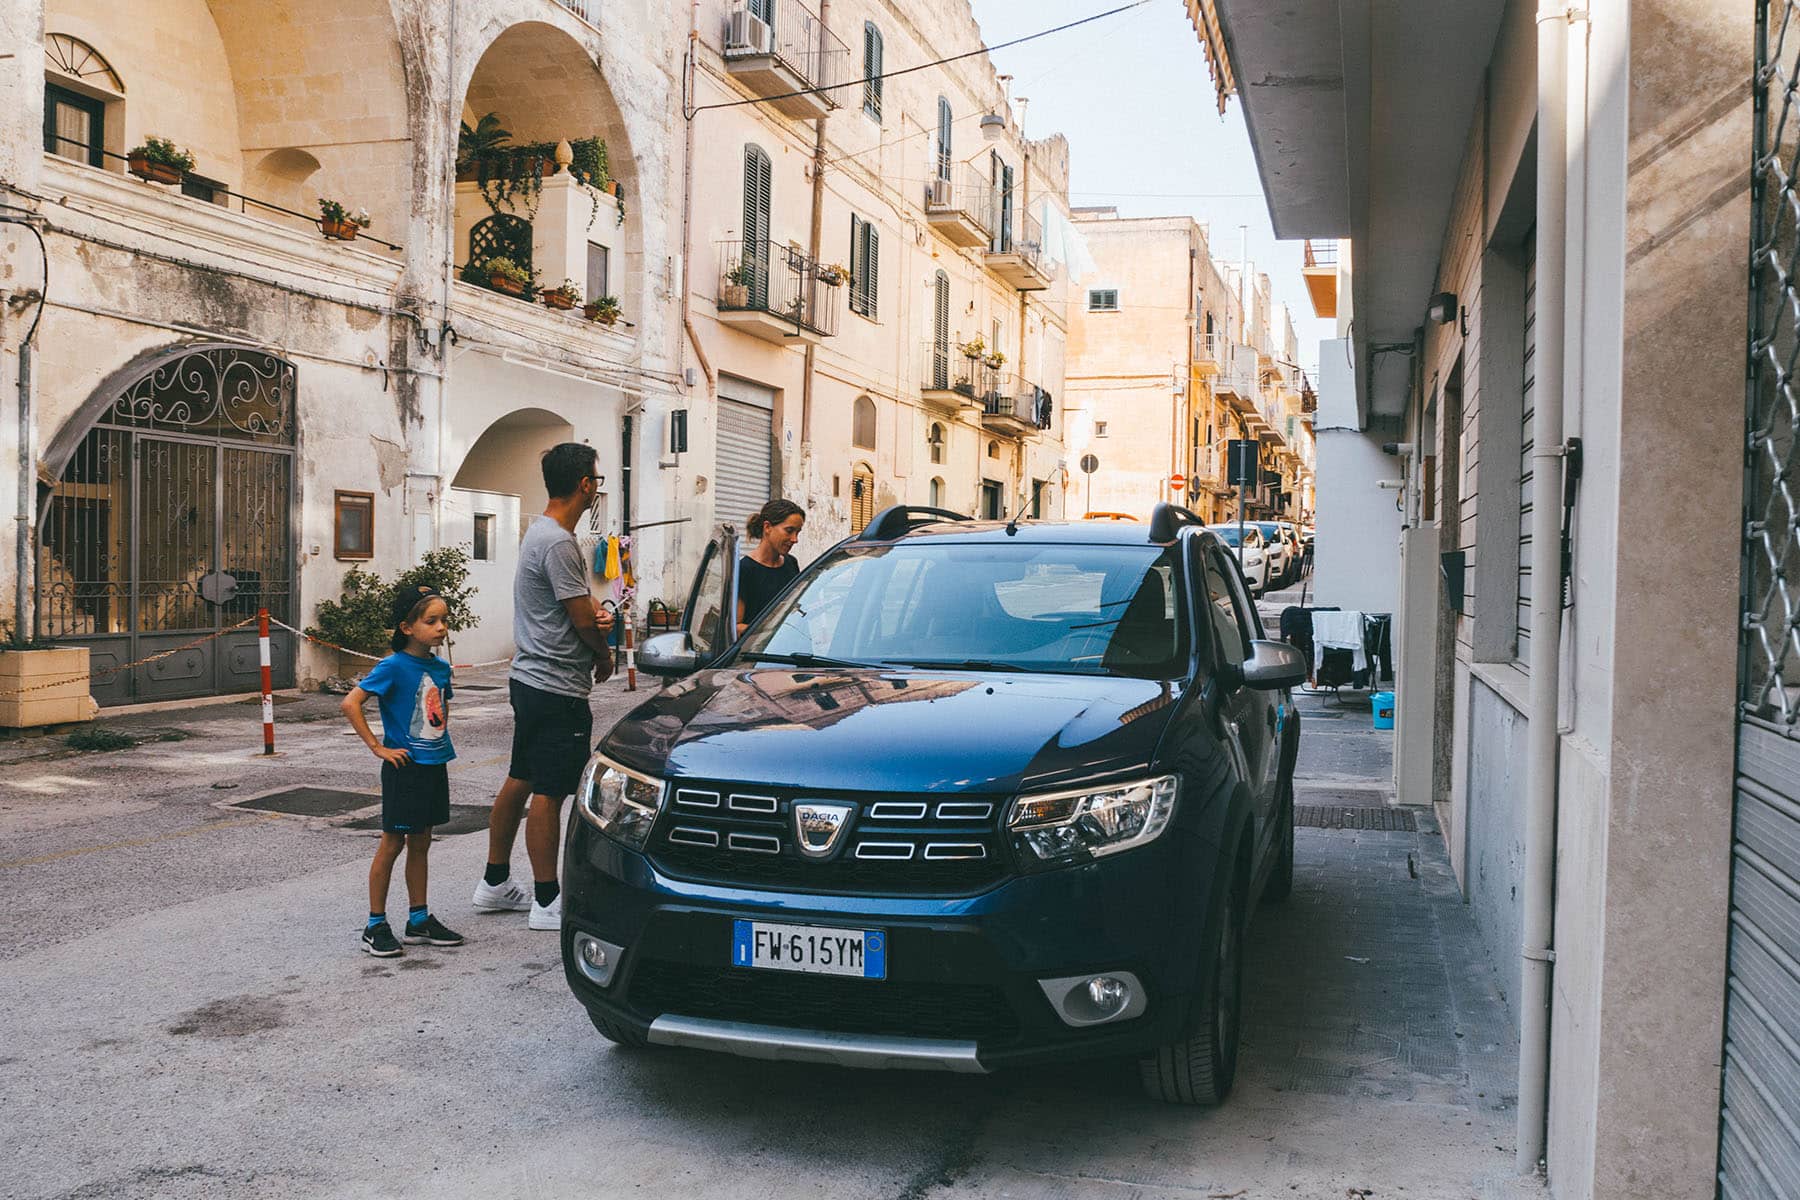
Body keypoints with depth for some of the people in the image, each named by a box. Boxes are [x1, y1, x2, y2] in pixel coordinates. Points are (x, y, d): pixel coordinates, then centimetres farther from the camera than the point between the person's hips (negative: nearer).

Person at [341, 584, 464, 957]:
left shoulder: (440, 667, 6)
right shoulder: (394, 667, -15)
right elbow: (350, 703, -20)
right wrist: (378, 747, -18)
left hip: (434, 765, 7)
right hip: (404, 768, -7)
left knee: (420, 843, 15)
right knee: (392, 843, 2)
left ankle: (419, 919, 24)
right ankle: (376, 926, 12)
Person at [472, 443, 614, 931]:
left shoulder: (540, 532, 13)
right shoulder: (559, 543, -20)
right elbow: (583, 621, -17)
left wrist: (593, 611, -2)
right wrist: (604, 655, 4)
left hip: (529, 678, 11)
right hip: (558, 686, -11)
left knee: (519, 781, 17)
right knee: (549, 793, -4)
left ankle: (495, 882, 28)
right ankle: (547, 902, 3)